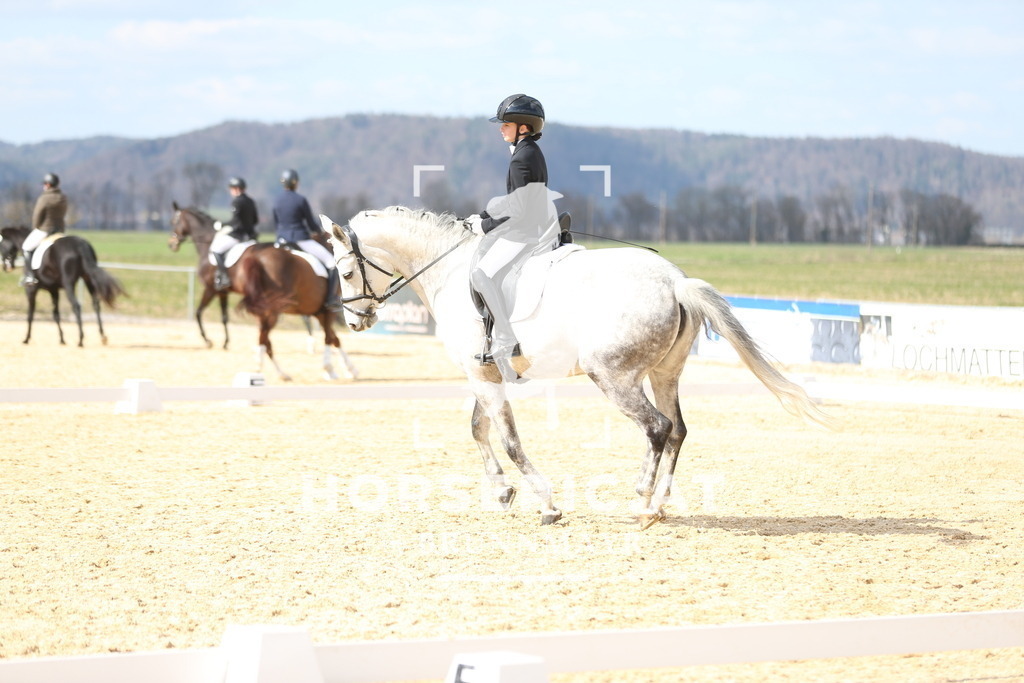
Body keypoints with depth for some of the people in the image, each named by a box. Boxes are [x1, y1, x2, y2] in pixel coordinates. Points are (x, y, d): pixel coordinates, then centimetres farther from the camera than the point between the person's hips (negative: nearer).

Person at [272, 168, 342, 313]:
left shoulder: (277, 201, 5)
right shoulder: (301, 200, -13)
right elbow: (311, 224, -6)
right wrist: (317, 231, 16)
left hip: (282, 240, 6)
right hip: (301, 240, -6)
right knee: (332, 263, 0)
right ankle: (331, 300, -5)